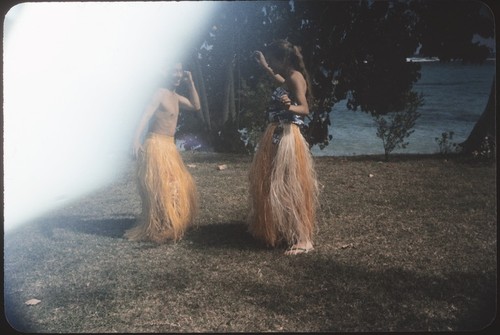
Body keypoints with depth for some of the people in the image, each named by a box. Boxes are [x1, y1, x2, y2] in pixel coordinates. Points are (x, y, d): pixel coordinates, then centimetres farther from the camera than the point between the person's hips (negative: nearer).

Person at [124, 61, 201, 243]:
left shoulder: (175, 97, 14)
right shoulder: (160, 94, -13)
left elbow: (196, 106, 21)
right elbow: (145, 116, -24)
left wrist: (190, 82, 11)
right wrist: (136, 140, -37)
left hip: (169, 147, 10)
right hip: (156, 146, -10)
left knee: (179, 186, 17)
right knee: (159, 189, -8)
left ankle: (171, 225, 31)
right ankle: (154, 230, 2)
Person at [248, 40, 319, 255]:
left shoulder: (296, 77, -13)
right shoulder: (288, 78, 14)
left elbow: (305, 109, -24)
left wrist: (289, 107, -45)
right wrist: (264, 66, 43)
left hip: (287, 138, -10)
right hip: (276, 137, 10)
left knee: (289, 187, -7)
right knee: (273, 186, 18)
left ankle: (301, 239, 0)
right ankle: (278, 230, 34)